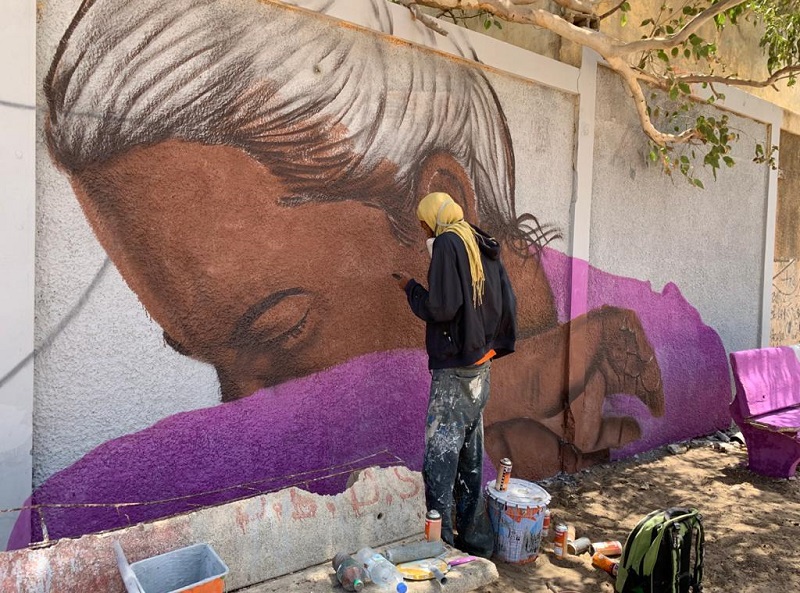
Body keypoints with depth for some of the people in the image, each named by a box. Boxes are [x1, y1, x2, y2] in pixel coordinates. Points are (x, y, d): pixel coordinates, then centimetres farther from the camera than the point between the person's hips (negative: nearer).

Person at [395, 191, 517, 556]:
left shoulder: (447, 244, -12)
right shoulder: (484, 247, 12)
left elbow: (440, 307, -19)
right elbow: (508, 304, 12)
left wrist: (410, 287, -3)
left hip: (454, 369, -8)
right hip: (481, 366, 8)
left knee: (441, 457, -2)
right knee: (471, 457, 16)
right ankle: (474, 538, 26)